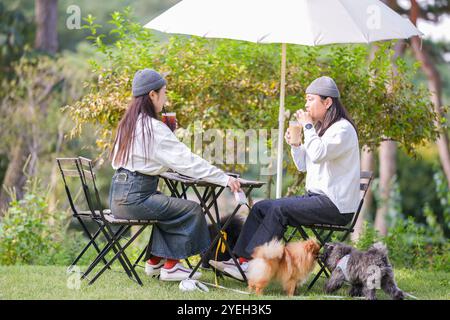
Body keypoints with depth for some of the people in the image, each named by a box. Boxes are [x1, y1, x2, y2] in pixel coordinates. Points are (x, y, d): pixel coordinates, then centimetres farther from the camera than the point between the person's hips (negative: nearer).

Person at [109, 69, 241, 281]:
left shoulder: (128, 122, 13)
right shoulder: (152, 127, -15)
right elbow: (186, 160, -16)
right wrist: (224, 179, -13)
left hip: (120, 192, 10)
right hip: (135, 197, -10)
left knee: (170, 205, 26)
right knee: (192, 210, -3)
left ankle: (155, 261, 24)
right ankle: (170, 267, 2)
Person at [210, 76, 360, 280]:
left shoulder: (343, 129, -10)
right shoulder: (322, 128, 20)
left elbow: (318, 155, -28)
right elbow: (304, 166, 20)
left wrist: (307, 126, -16)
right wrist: (294, 145, 2)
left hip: (335, 205, -9)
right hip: (316, 197, 10)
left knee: (279, 209, -25)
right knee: (260, 207, -3)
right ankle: (242, 259, -11)